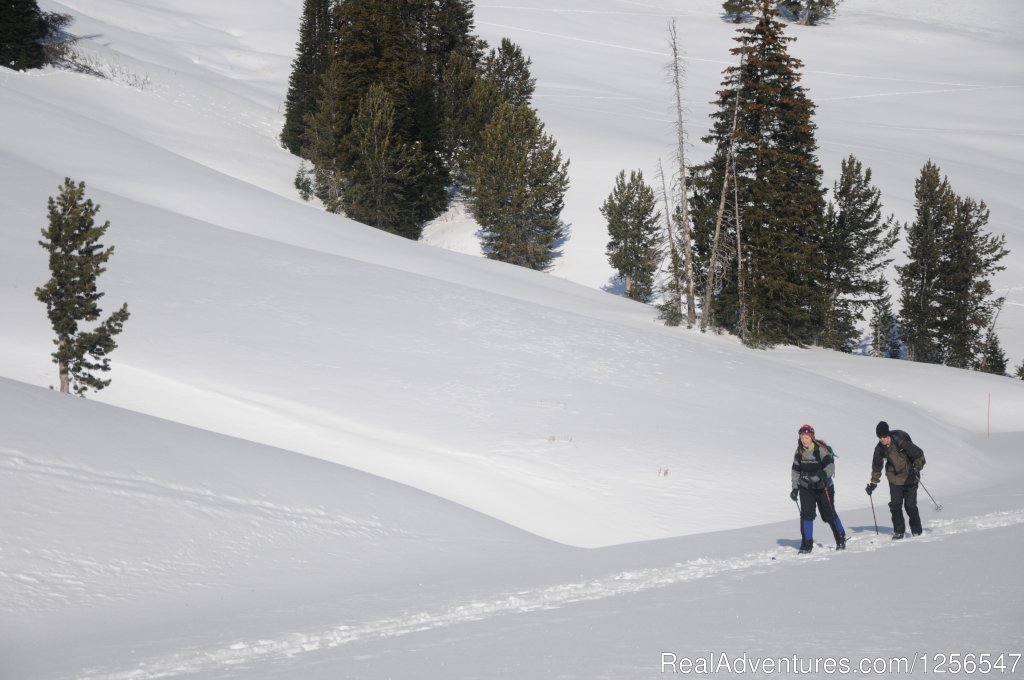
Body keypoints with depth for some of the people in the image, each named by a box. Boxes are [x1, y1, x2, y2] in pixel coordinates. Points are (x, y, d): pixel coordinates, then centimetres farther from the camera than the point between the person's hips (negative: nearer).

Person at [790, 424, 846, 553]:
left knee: (829, 514, 5)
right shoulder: (799, 452, 1)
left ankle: (841, 537, 27)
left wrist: (820, 476, -39)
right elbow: (796, 471, 11)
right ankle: (807, 543, -1)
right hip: (806, 488, 4)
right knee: (806, 514, -8)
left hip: (824, 487, -3)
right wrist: (795, 488, 8)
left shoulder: (821, 449, -15)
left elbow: (830, 467, -23)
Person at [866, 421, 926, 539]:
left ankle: (916, 530, 12)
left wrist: (916, 468, -25)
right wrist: (873, 483, 12)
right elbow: (876, 466, 10)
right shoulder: (880, 448, -5)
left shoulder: (901, 442, -20)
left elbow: (919, 455, -12)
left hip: (910, 477, -4)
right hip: (895, 479, 4)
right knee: (895, 505, -5)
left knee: (910, 505, -5)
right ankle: (899, 531, 8)